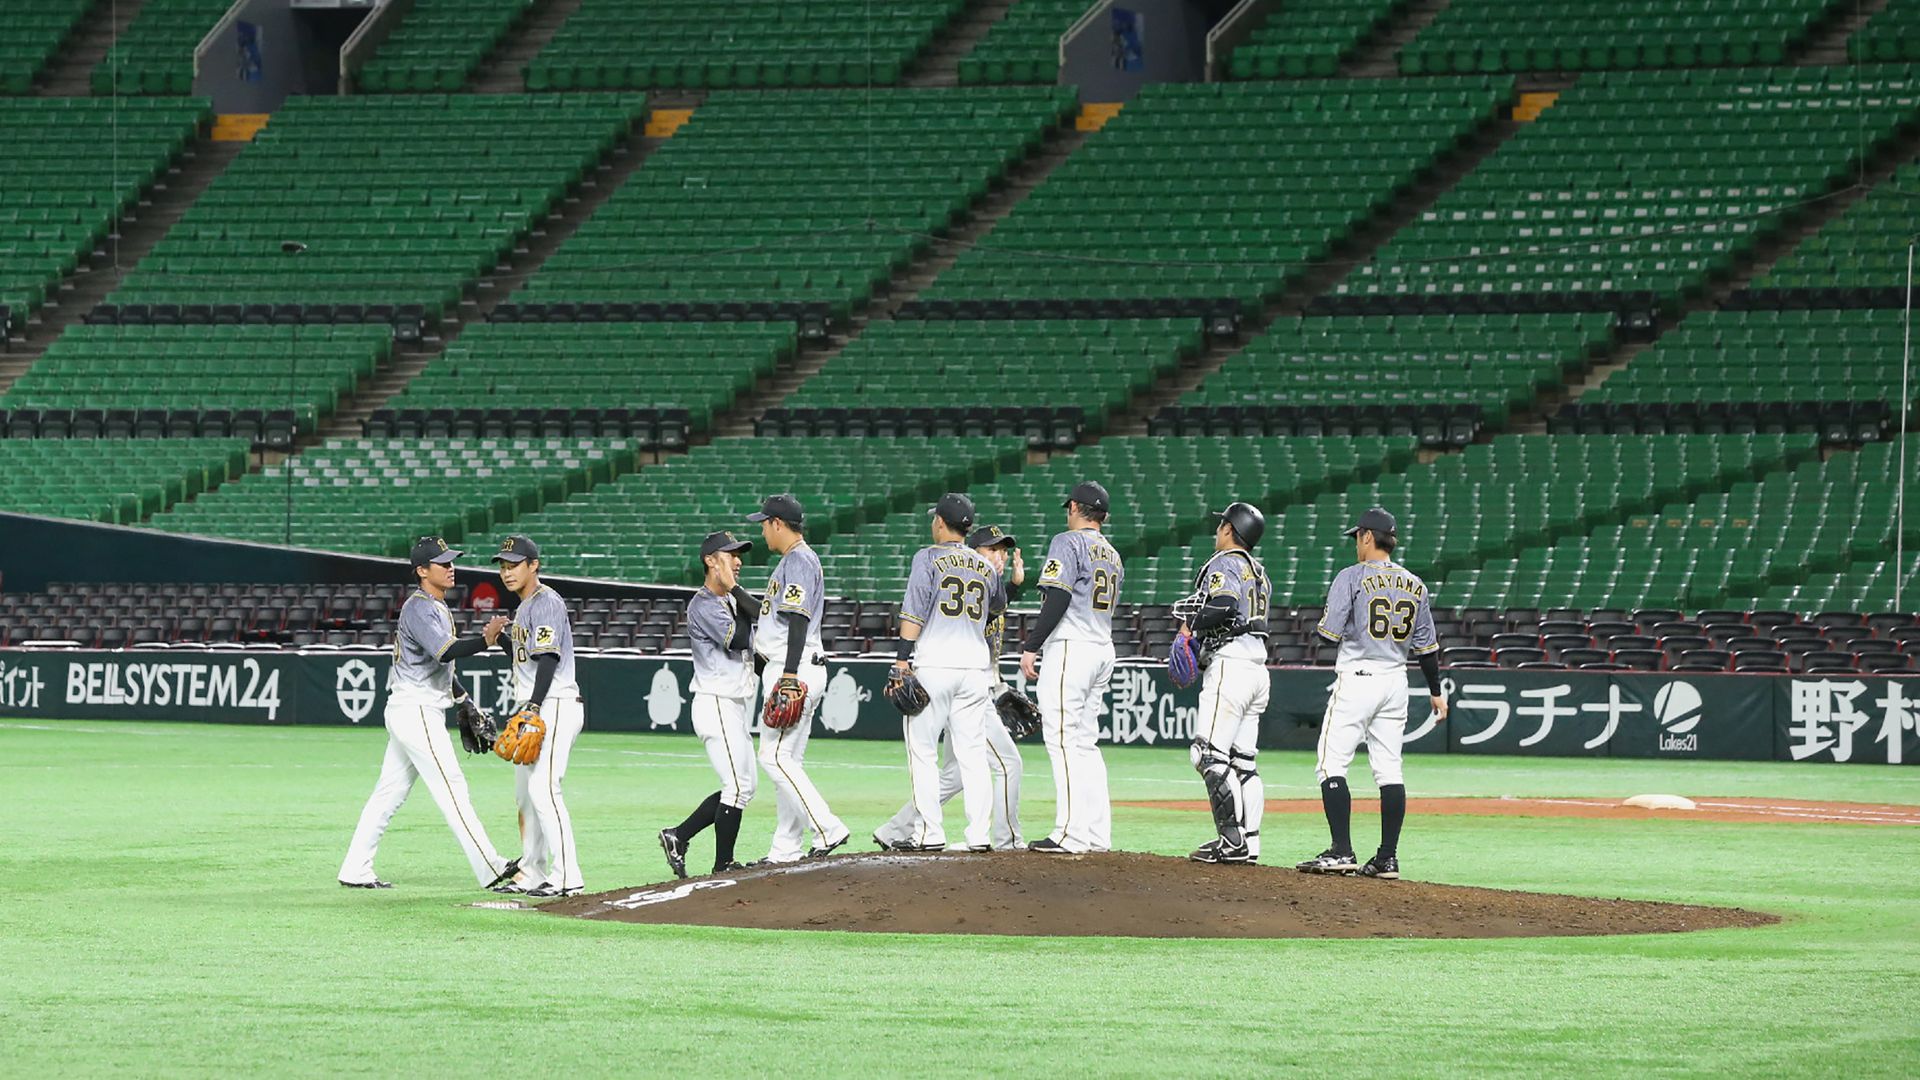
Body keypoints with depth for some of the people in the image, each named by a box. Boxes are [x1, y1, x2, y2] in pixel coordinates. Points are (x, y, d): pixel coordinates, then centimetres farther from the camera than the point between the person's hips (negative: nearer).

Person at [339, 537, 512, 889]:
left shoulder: (436, 607, 17)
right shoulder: (418, 609, -16)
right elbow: (444, 652, -30)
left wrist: (463, 699, 21)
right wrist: (485, 639, -41)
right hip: (417, 711, -10)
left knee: (389, 792, 10)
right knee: (451, 787, -11)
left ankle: (355, 871, 12)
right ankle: (490, 870, -13)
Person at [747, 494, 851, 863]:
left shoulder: (798, 561, -12)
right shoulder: (791, 561, 21)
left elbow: (798, 621, -21)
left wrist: (790, 677, -27)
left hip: (794, 670, -11)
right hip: (785, 671, 11)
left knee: (775, 756, -15)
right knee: (786, 761, 10)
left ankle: (827, 829, -18)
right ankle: (785, 851, 11)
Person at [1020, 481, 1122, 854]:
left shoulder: (1068, 542, -7)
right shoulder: (1112, 554, 19)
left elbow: (1058, 598, -17)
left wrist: (1031, 647, -15)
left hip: (1070, 647, -9)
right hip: (1104, 649, 9)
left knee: (1063, 739, -10)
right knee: (1086, 743, 13)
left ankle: (1071, 833, -16)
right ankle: (1098, 833, 9)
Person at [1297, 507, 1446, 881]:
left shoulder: (1352, 577, -8)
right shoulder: (1415, 584, 9)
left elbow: (1329, 632, -12)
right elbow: (1426, 645, 13)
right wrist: (1436, 692, 21)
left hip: (1356, 678, -6)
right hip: (1395, 681, 6)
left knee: (1331, 763, -4)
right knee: (1389, 769, 7)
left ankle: (1341, 852, -13)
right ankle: (1387, 857, 4)